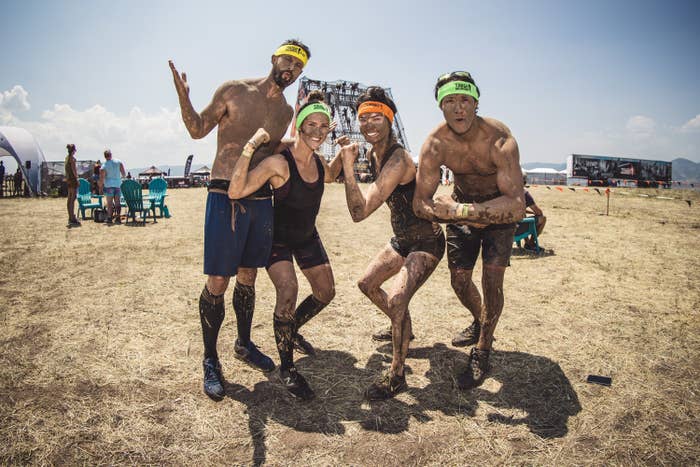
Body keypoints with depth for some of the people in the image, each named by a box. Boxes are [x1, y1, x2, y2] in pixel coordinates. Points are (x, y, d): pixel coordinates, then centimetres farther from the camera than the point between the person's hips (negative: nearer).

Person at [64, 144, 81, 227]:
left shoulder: (66, 158, 14)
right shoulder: (72, 158, -13)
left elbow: (66, 169, 17)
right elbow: (74, 170, -17)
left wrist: (67, 178, 21)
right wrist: (77, 179, -13)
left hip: (68, 179, 9)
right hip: (73, 179, -9)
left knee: (69, 199, 12)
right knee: (73, 199, -8)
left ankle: (70, 217, 18)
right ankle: (72, 219, -9)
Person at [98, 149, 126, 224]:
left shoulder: (104, 166, -8)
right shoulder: (118, 162, -1)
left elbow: (102, 178, -9)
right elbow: (123, 173, 1)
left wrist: (100, 187, 3)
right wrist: (121, 177, 22)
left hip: (109, 186, -2)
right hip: (118, 184, 2)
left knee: (110, 203, 3)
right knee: (117, 203, 6)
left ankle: (109, 218, 4)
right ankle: (118, 218, 4)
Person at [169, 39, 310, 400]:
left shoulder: (286, 112, 12)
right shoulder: (234, 91, -2)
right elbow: (198, 130, 3)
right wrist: (183, 97, -14)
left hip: (262, 200, 5)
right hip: (225, 197, -5)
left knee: (248, 277, 16)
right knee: (217, 282, -3)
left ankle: (244, 344, 33)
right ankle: (210, 359, 14)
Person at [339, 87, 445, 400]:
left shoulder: (398, 160, -28)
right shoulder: (373, 155, 1)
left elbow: (359, 212, -34)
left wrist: (348, 165, -29)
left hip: (426, 243, -10)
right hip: (401, 240, 10)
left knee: (397, 299, -26)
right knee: (367, 284, 18)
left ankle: (397, 376, -8)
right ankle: (401, 328, 42)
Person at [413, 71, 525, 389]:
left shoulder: (499, 140, -34)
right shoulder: (435, 145, -24)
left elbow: (516, 206, -42)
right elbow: (420, 203, -22)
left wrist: (456, 211, -46)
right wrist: (457, 213, -40)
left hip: (499, 208, -3)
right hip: (462, 205, 3)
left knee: (492, 279, -13)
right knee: (459, 281, 6)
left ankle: (481, 354, 6)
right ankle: (480, 323, 39)